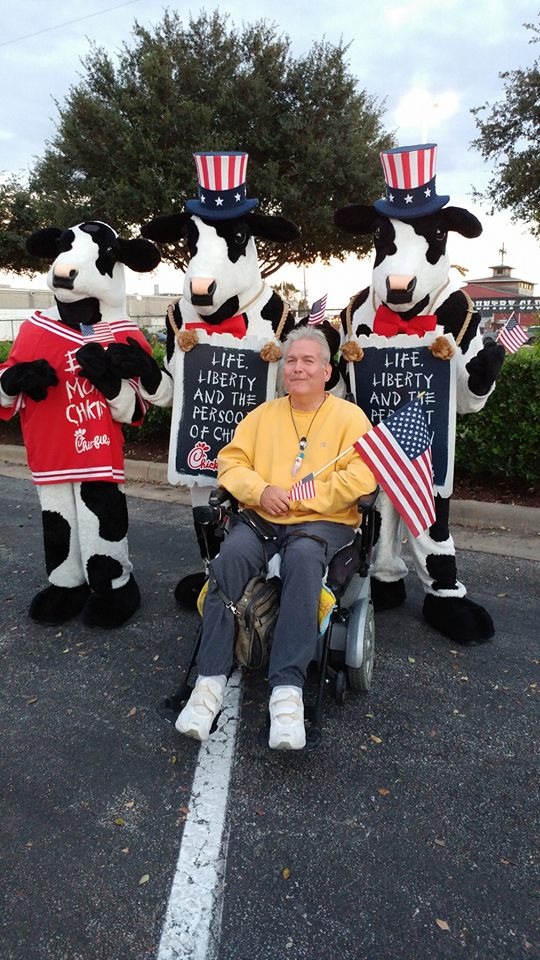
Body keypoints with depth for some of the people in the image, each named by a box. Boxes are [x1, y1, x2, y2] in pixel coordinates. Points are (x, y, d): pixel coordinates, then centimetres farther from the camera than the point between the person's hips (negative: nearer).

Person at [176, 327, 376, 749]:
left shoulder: (350, 417, 7)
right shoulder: (263, 414, 19)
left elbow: (361, 478, -6)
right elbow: (230, 462, 12)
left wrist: (297, 498, -13)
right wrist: (260, 490, -9)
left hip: (323, 522, -2)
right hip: (261, 518, 3)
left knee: (303, 557, -37)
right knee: (231, 553, -30)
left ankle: (288, 688, -34)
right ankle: (211, 679, -25)